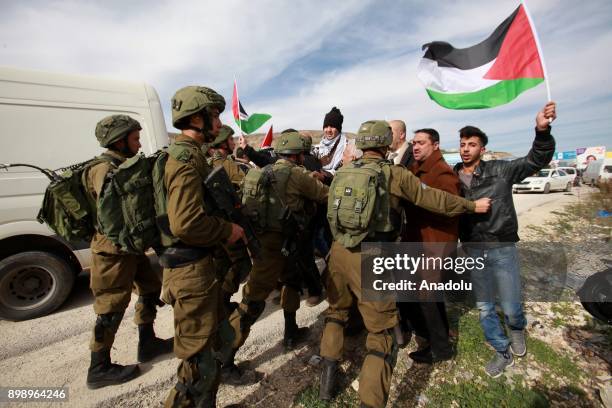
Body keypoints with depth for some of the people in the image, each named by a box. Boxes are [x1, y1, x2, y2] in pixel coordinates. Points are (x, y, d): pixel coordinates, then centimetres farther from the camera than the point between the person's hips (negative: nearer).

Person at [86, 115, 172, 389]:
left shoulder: (122, 166, 14)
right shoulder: (104, 169, -17)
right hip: (113, 251, -10)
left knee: (151, 289, 17)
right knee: (111, 308, 1)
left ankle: (147, 344, 33)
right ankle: (99, 369, 19)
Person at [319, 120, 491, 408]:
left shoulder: (342, 173, 8)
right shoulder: (395, 174, -4)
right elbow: (434, 199, 4)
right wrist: (472, 206, 18)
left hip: (339, 251, 5)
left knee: (336, 310, 28)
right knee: (382, 334, 9)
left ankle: (328, 377, 34)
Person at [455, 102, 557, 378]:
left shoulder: (500, 170, -4)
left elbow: (536, 160, -11)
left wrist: (542, 131, -27)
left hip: (502, 249, -2)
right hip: (473, 252, 2)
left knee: (510, 308, 6)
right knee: (484, 308, 12)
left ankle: (518, 330, 44)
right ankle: (503, 353, 36)